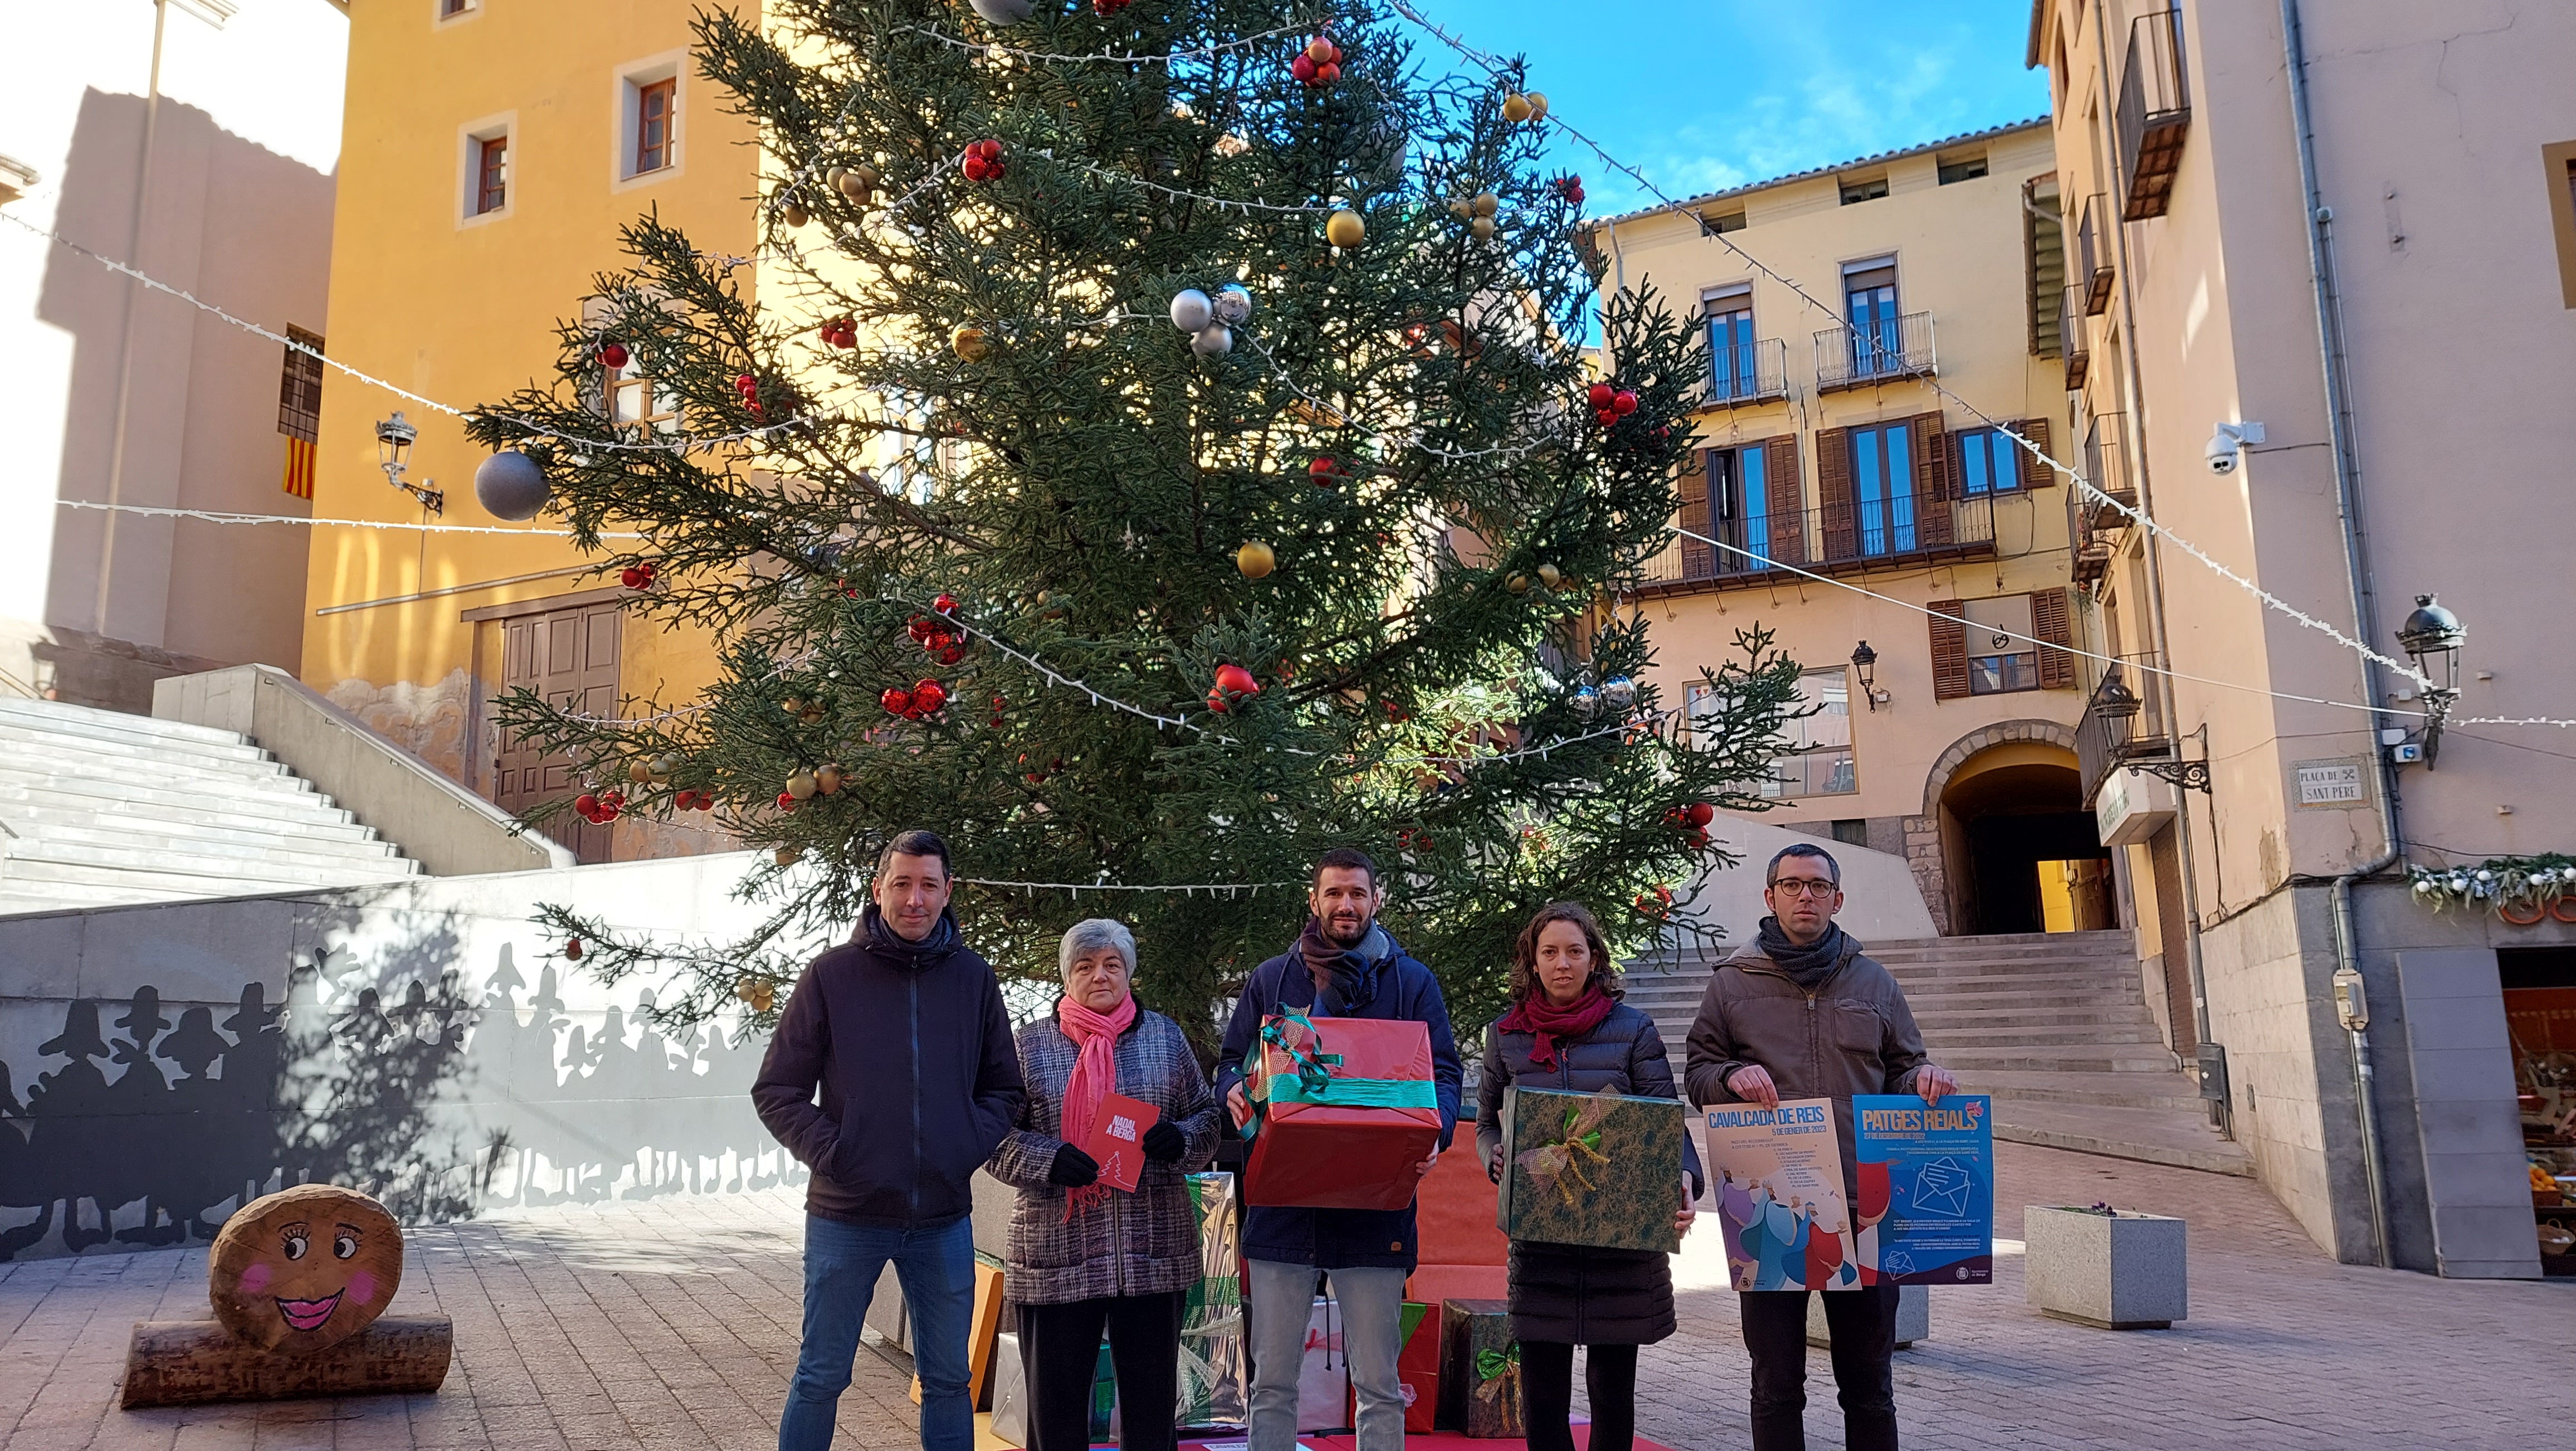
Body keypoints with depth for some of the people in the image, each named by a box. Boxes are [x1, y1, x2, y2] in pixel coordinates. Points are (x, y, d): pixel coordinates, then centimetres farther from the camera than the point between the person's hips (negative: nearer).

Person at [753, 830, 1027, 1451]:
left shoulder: (974, 978, 4)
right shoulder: (832, 974, -4)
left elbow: (1005, 1088, 12)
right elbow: (776, 1090, -1)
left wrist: (971, 1147, -4)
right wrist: (829, 1152, -12)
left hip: (944, 1219, 2)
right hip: (847, 1218, -2)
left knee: (948, 1380, 12)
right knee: (821, 1377, 8)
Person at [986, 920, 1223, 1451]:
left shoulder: (1166, 1037, 9)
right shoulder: (1031, 1044, 5)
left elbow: (1206, 1118, 12)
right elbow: (997, 1136, 3)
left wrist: (1179, 1140, -9)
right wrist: (1048, 1161, -15)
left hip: (1155, 1251, 2)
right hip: (1057, 1254, -1)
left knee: (1153, 1398, 10)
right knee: (1055, 1406, 6)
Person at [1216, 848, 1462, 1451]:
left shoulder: (1413, 982, 7)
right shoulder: (1270, 979, 11)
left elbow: (1444, 1073, 4)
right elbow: (1233, 1062, 13)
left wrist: (1434, 1135, -16)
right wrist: (1236, 1094, -12)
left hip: (1375, 1205, -1)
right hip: (1281, 1204, 2)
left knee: (1378, 1384, 4)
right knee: (1272, 1382, 9)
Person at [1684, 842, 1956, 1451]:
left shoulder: (1875, 984, 12)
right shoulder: (1733, 983, 7)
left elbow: (1899, 1075, 17)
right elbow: (1696, 1070, 9)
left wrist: (1923, 1078, -5)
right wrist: (1731, 1076, -12)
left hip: (1862, 1200, 1)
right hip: (1767, 1204, -1)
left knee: (1869, 1381, 10)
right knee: (1776, 1383, 7)